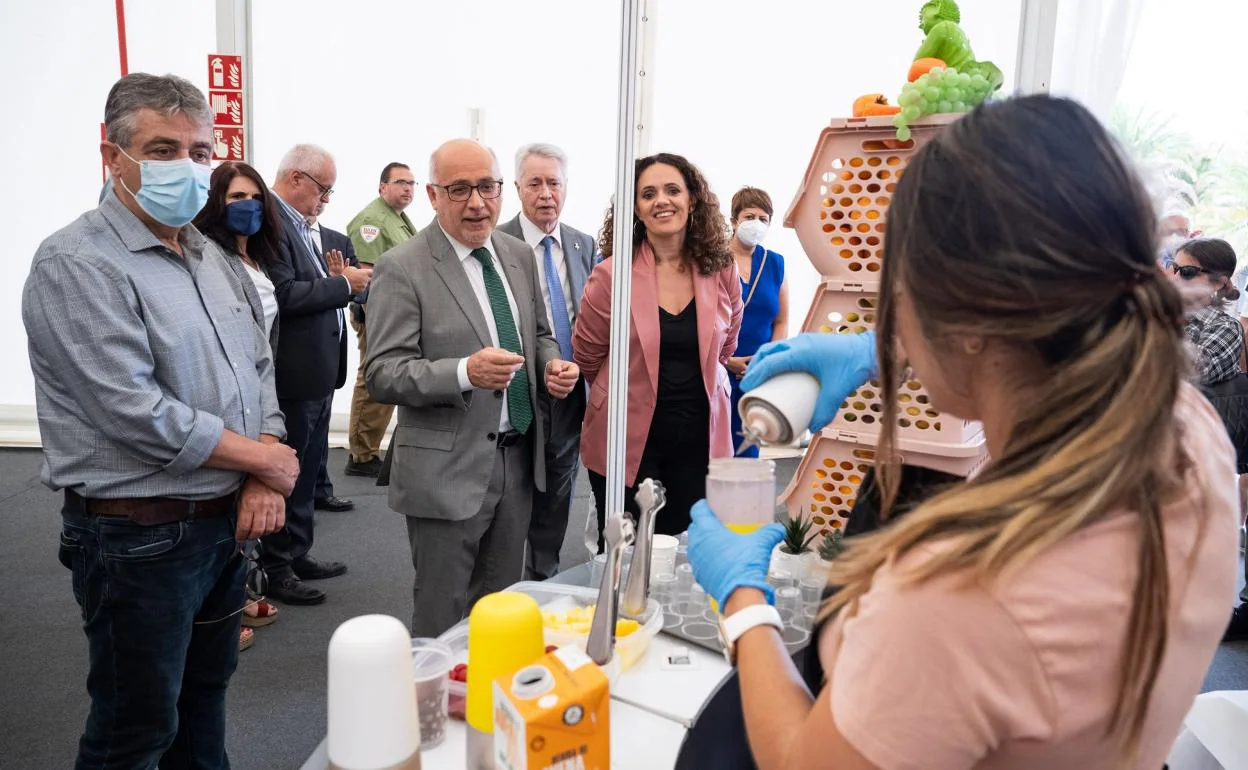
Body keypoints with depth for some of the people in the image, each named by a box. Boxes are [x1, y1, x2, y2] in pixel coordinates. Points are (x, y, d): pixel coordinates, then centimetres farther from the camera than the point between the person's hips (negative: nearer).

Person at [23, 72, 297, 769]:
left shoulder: (211, 255, 9)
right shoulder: (78, 265, -15)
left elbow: (258, 364, 11)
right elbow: (137, 415, -23)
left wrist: (264, 482, -4)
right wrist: (267, 459, -13)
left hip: (228, 524, 7)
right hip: (139, 537, -7)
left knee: (205, 694, 23)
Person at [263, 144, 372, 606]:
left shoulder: (298, 225, 15)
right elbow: (284, 294, -25)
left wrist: (335, 280, 2)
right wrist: (344, 284, -17)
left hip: (317, 371, 10)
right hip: (294, 373, -10)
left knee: (307, 470, 18)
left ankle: (297, 555, 32)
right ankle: (275, 570, 16)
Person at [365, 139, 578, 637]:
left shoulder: (519, 255, 8)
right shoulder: (402, 269, -12)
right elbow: (382, 376, -16)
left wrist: (552, 363, -4)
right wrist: (464, 372, -31)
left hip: (519, 459, 6)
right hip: (448, 467, -6)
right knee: (442, 617, 8)